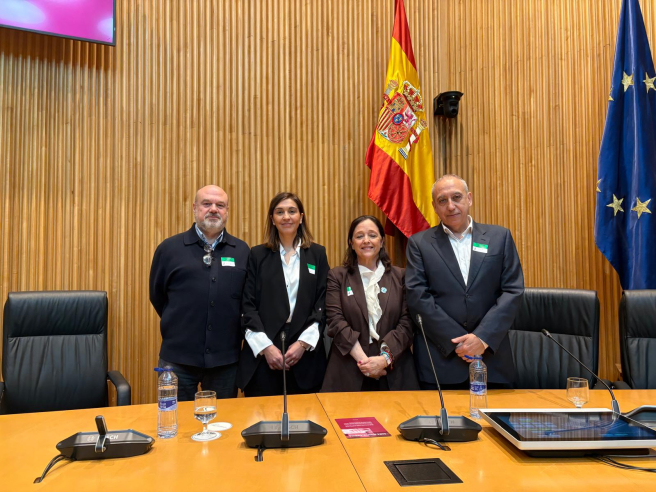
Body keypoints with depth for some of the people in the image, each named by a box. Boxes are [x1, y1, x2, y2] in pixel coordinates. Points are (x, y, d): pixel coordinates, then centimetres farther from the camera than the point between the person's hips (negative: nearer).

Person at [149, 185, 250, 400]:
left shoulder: (242, 251, 3)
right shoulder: (169, 248, 0)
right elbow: (157, 296, 9)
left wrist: (232, 329, 8)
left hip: (226, 359, 1)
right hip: (178, 358, -1)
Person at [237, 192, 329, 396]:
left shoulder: (317, 253, 7)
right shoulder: (258, 255, 5)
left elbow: (323, 304, 2)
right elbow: (248, 305, 0)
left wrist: (303, 343, -8)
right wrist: (266, 346, -10)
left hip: (306, 352, 1)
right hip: (262, 353, 0)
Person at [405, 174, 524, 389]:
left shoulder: (499, 237, 7)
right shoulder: (419, 243, 3)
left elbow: (513, 290, 0)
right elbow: (418, 297, -6)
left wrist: (483, 337, -11)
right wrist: (457, 341, -12)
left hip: (492, 357, 2)